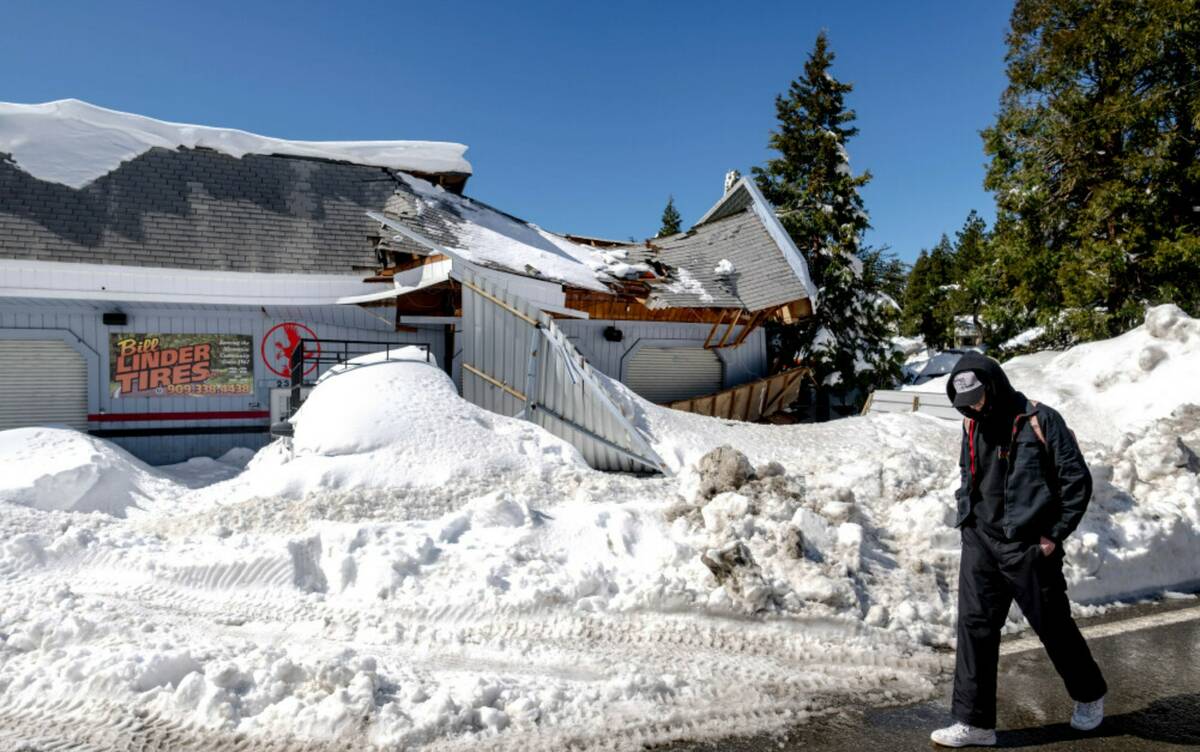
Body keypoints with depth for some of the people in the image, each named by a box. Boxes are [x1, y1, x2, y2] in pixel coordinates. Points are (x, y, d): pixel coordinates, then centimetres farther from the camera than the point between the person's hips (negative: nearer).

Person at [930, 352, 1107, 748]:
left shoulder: (1040, 421, -11)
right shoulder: (973, 427, 8)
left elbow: (1077, 480, -10)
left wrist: (1054, 535, -10)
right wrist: (966, 516, 10)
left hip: (1027, 545, -5)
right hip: (980, 541, 5)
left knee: (1053, 625, 12)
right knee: (974, 625, 1)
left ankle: (1090, 695, 41)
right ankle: (974, 722, 9)